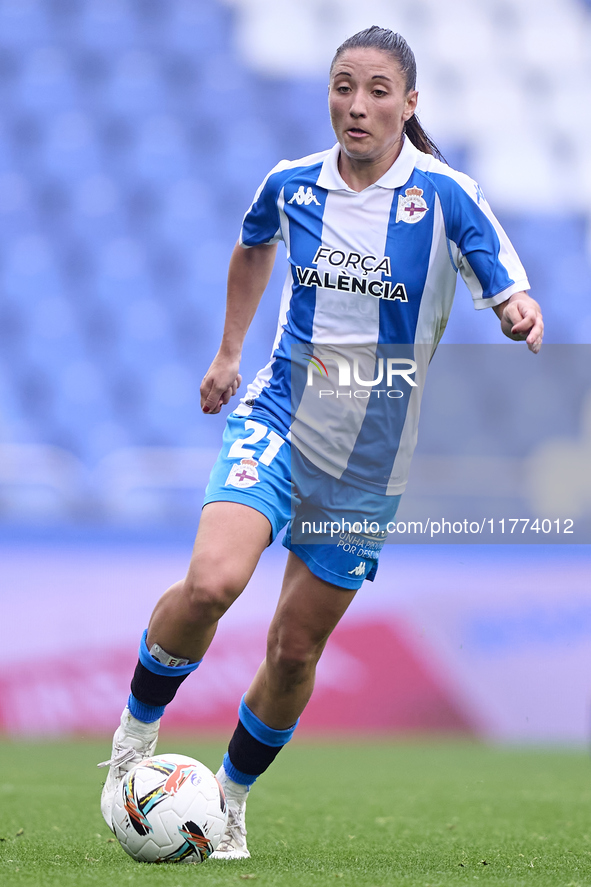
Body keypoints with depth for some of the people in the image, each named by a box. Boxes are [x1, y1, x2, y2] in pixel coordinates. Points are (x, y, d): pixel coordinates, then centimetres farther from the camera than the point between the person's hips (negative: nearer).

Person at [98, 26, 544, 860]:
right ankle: (136, 729, -1)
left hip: (371, 461, 0)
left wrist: (521, 319, -38)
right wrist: (228, 351, 24)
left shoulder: (446, 196, -10)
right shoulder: (291, 184, -1)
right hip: (278, 421, 0)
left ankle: (232, 799, 29)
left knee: (296, 647, 5)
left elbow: (514, 306, -14)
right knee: (211, 581, -25)